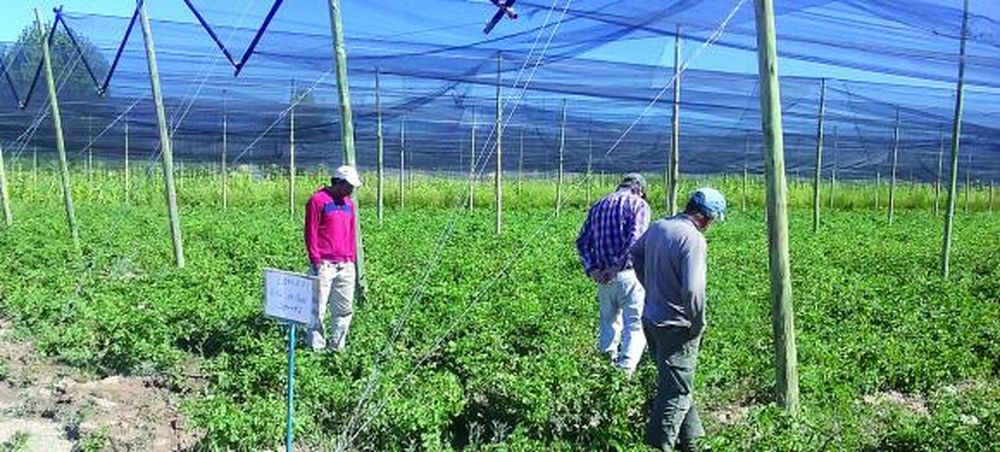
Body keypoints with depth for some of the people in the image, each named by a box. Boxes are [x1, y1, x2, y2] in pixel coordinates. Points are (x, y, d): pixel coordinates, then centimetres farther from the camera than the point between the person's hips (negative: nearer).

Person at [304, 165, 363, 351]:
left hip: (346, 266, 7)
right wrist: (315, 260, -10)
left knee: (345, 309, 7)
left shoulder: (348, 203, 17)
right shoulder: (318, 200, -3)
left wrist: (353, 259, 15)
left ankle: (339, 346, 16)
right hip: (325, 265, -6)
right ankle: (316, 347, 3)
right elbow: (310, 232, -6)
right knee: (318, 309, -3)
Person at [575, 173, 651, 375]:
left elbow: (582, 242, 8)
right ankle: (625, 371, -10)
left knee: (608, 321, 19)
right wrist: (617, 266, -17)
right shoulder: (639, 205, -2)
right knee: (635, 325, 1)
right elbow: (635, 240, -19)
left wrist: (592, 269, 0)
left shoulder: (598, 205, 14)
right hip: (628, 275, -5)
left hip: (603, 277, 5)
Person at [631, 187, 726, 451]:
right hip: (677, 328, -9)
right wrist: (699, 324, -14)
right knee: (676, 392, 5)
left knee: (679, 386, 23)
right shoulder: (693, 239, -23)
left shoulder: (658, 227, 3)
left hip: (651, 319, 9)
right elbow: (692, 290, -30)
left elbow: (635, 253, 21)